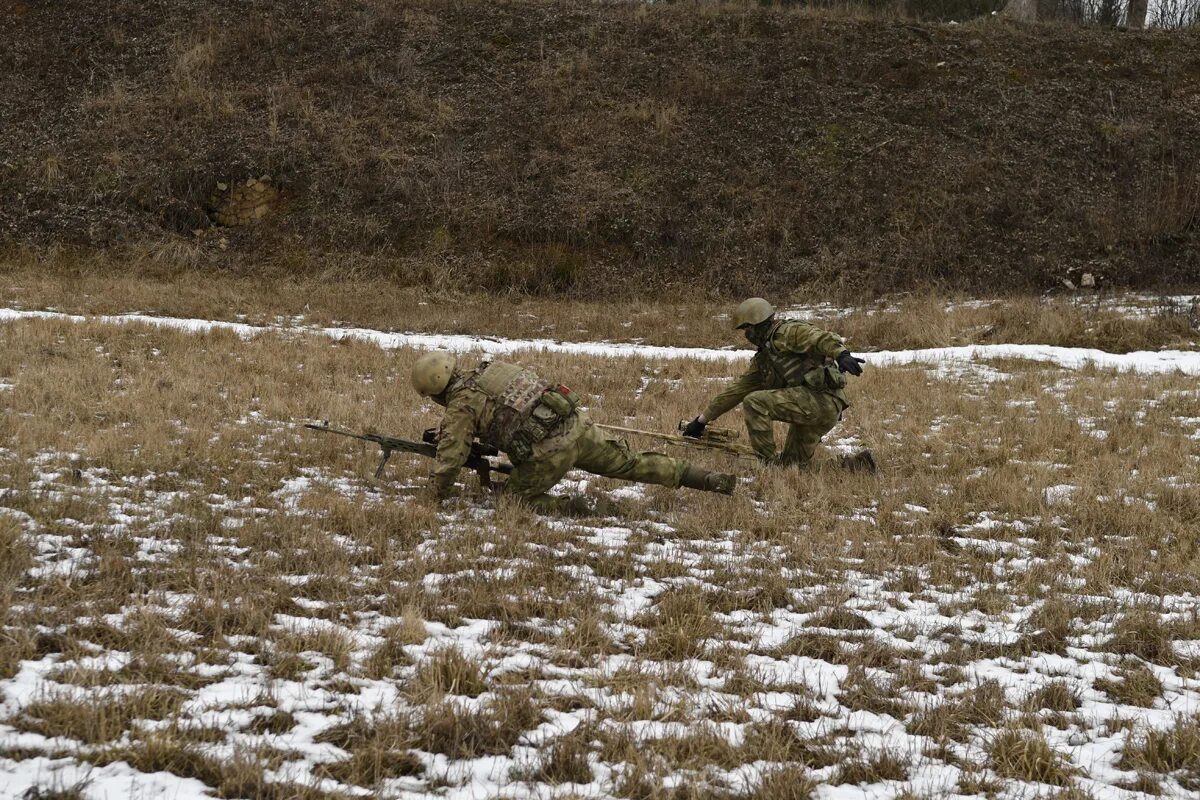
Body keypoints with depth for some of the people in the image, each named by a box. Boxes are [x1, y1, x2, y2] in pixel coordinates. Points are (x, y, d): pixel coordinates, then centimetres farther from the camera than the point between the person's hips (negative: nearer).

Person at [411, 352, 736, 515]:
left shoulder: (461, 404, -2)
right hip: (577, 423, 7)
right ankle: (710, 480, 21)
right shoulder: (489, 368, 20)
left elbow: (450, 459, -6)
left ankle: (571, 508, -14)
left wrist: (438, 494, 12)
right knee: (628, 464, 20)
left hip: (549, 451, -7)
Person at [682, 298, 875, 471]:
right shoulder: (763, 358, 24)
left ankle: (768, 463, -13)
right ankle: (857, 463, 12)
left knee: (754, 402, -17)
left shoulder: (788, 332, -3)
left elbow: (823, 339, -21)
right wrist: (702, 420, 26)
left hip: (822, 396, -10)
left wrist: (842, 354, -43)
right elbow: (738, 390, 27)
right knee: (790, 464, 15)